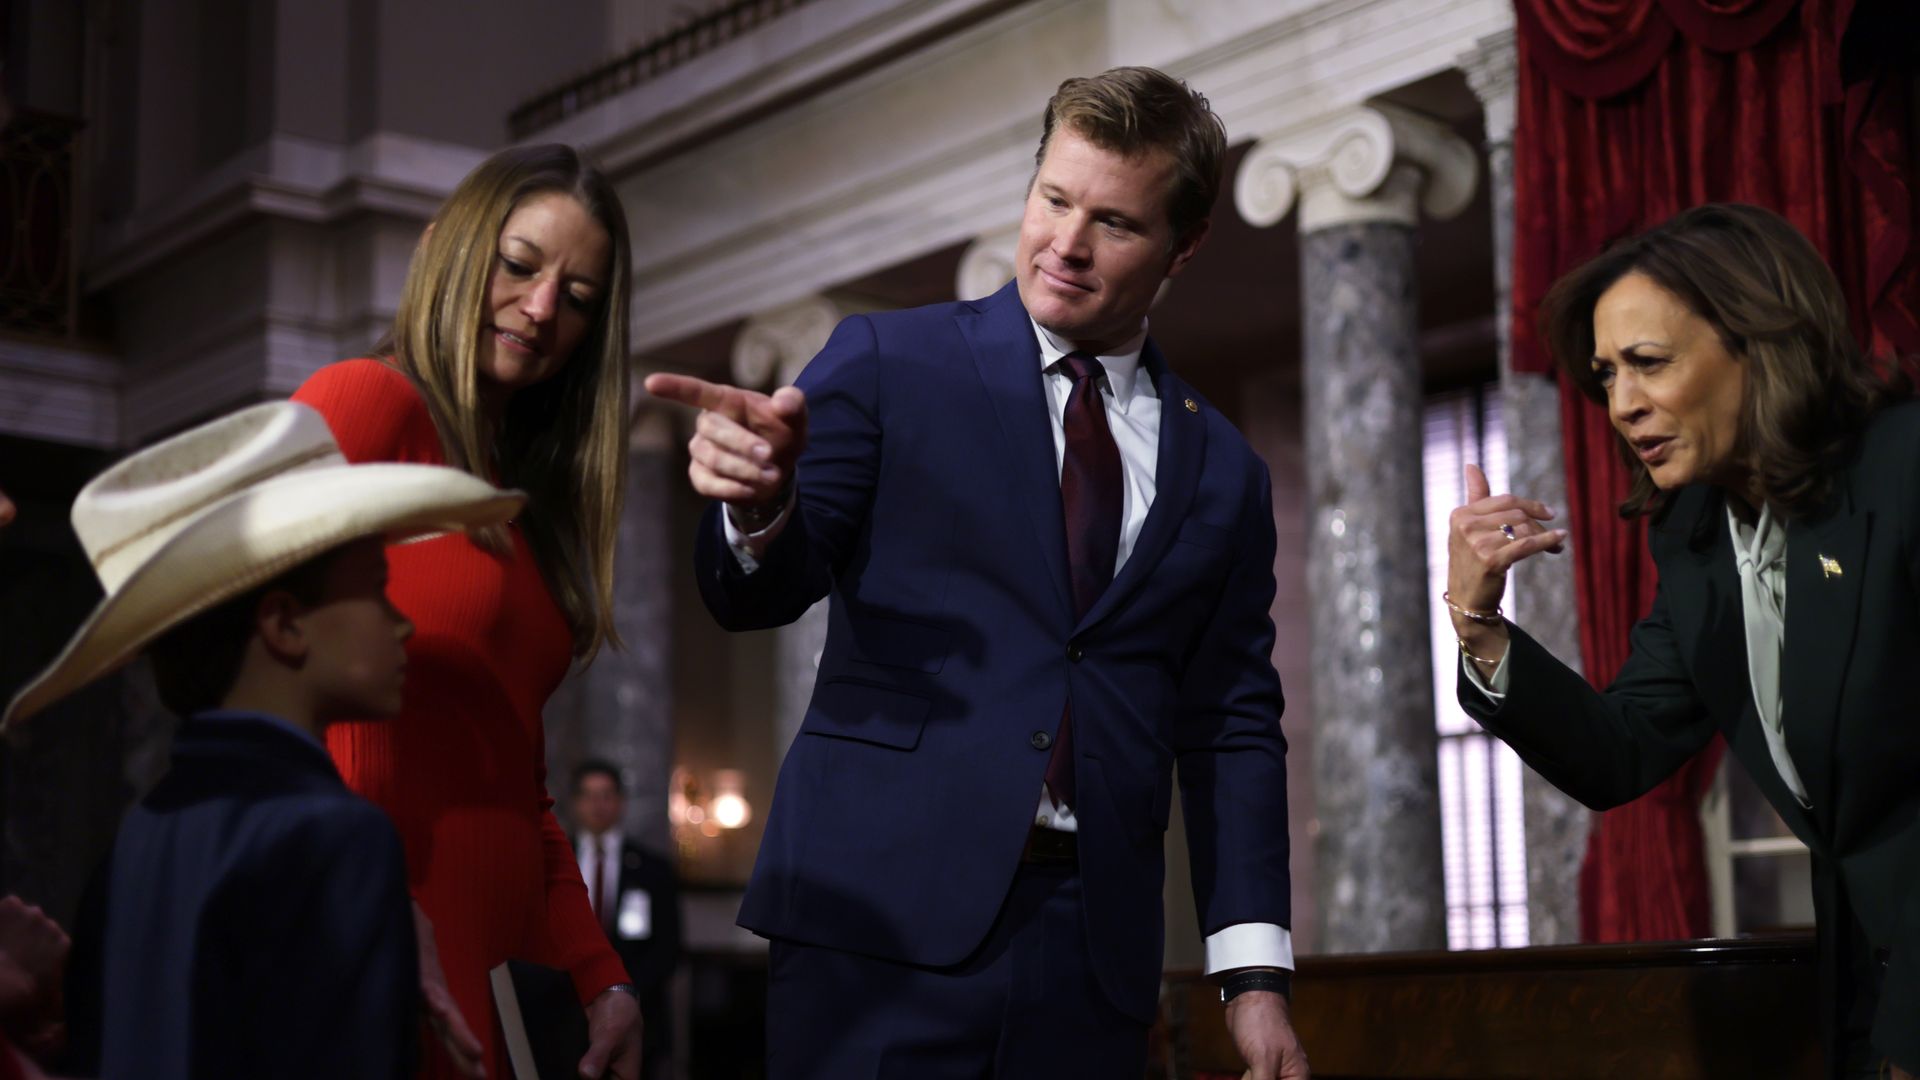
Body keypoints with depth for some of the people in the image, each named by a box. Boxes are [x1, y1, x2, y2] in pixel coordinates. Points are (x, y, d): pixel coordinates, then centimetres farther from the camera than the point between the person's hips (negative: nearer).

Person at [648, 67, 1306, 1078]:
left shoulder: (1222, 470, 12)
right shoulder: (887, 362, 4)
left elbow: (1233, 730, 12)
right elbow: (757, 594, -4)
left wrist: (1255, 976, 4)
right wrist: (758, 502, -27)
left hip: (1092, 956, 3)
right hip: (887, 915, -3)